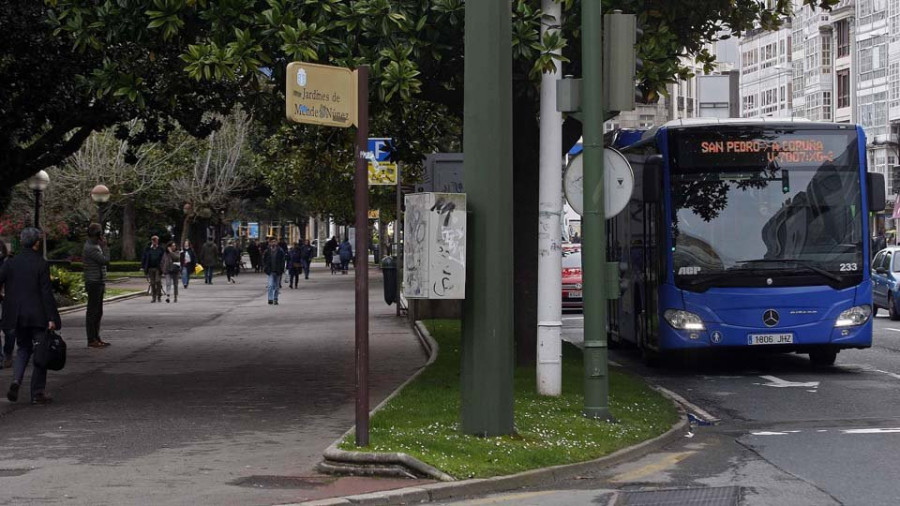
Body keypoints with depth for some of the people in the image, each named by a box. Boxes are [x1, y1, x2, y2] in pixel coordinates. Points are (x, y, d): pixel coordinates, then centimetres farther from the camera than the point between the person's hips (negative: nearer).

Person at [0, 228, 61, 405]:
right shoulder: (41, 264, -10)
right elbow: (46, 293, -11)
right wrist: (51, 318, -10)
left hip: (18, 316, 4)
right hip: (38, 315, -4)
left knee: (23, 348, 20)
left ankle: (16, 380, -2)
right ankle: (37, 393, 6)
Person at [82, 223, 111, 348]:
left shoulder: (94, 246, 17)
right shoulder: (91, 248, -16)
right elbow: (105, 260, -21)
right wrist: (105, 246, -8)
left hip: (98, 283, 10)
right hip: (94, 283, -10)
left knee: (98, 312, 14)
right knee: (92, 311, -7)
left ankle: (96, 338, 19)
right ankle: (91, 340, -6)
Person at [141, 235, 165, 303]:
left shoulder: (161, 249, 5)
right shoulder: (148, 249, 7)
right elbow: (143, 258, 7)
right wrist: (142, 267, -1)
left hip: (158, 268, -2)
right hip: (150, 268, 2)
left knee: (158, 281, -9)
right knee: (152, 283, 5)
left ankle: (159, 297, 0)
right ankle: (153, 297, 11)